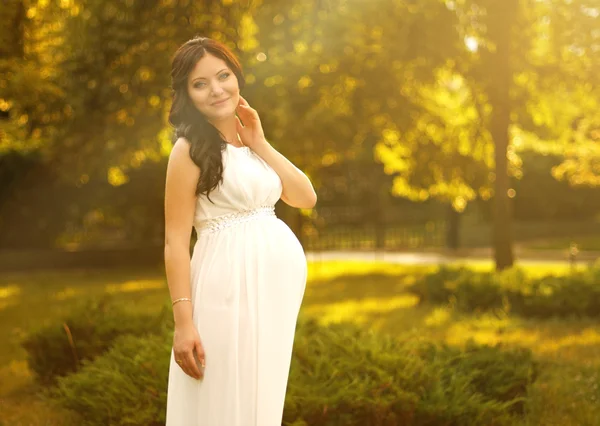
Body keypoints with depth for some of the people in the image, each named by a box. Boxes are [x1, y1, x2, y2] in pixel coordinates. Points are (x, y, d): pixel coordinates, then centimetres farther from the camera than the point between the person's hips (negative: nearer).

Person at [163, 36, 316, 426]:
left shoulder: (248, 141, 13)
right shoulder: (191, 149, -8)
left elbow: (306, 198, 6)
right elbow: (176, 241, -12)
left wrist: (260, 144, -2)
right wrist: (184, 321, -19)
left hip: (278, 278, 7)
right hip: (230, 280, -7)